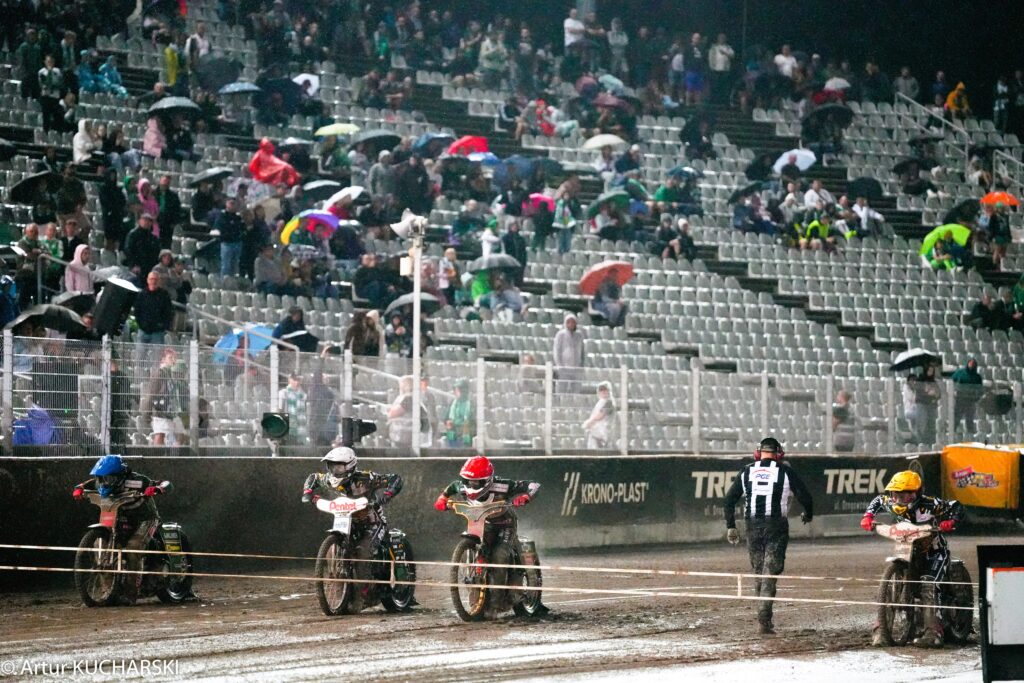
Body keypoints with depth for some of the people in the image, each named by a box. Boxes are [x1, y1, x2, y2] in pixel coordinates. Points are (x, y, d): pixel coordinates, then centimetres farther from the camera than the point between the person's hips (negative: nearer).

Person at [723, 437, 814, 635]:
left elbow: (729, 499, 6)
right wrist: (807, 515, 22)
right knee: (770, 573, -3)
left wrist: (730, 526, 11)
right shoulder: (785, 471, 0)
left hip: (753, 527, 2)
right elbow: (805, 496, 2)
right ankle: (764, 620, -13)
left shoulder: (747, 471, 7)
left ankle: (764, 618, 18)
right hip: (776, 527, -2)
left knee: (758, 572, 14)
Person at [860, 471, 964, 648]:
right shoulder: (892, 504, -6)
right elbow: (878, 500, 17)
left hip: (934, 552, -6)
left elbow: (956, 507, -12)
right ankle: (880, 630, -4)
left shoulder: (929, 505, -21)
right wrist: (868, 516, 3)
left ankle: (933, 633, -30)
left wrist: (950, 522, -32)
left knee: (928, 589, -26)